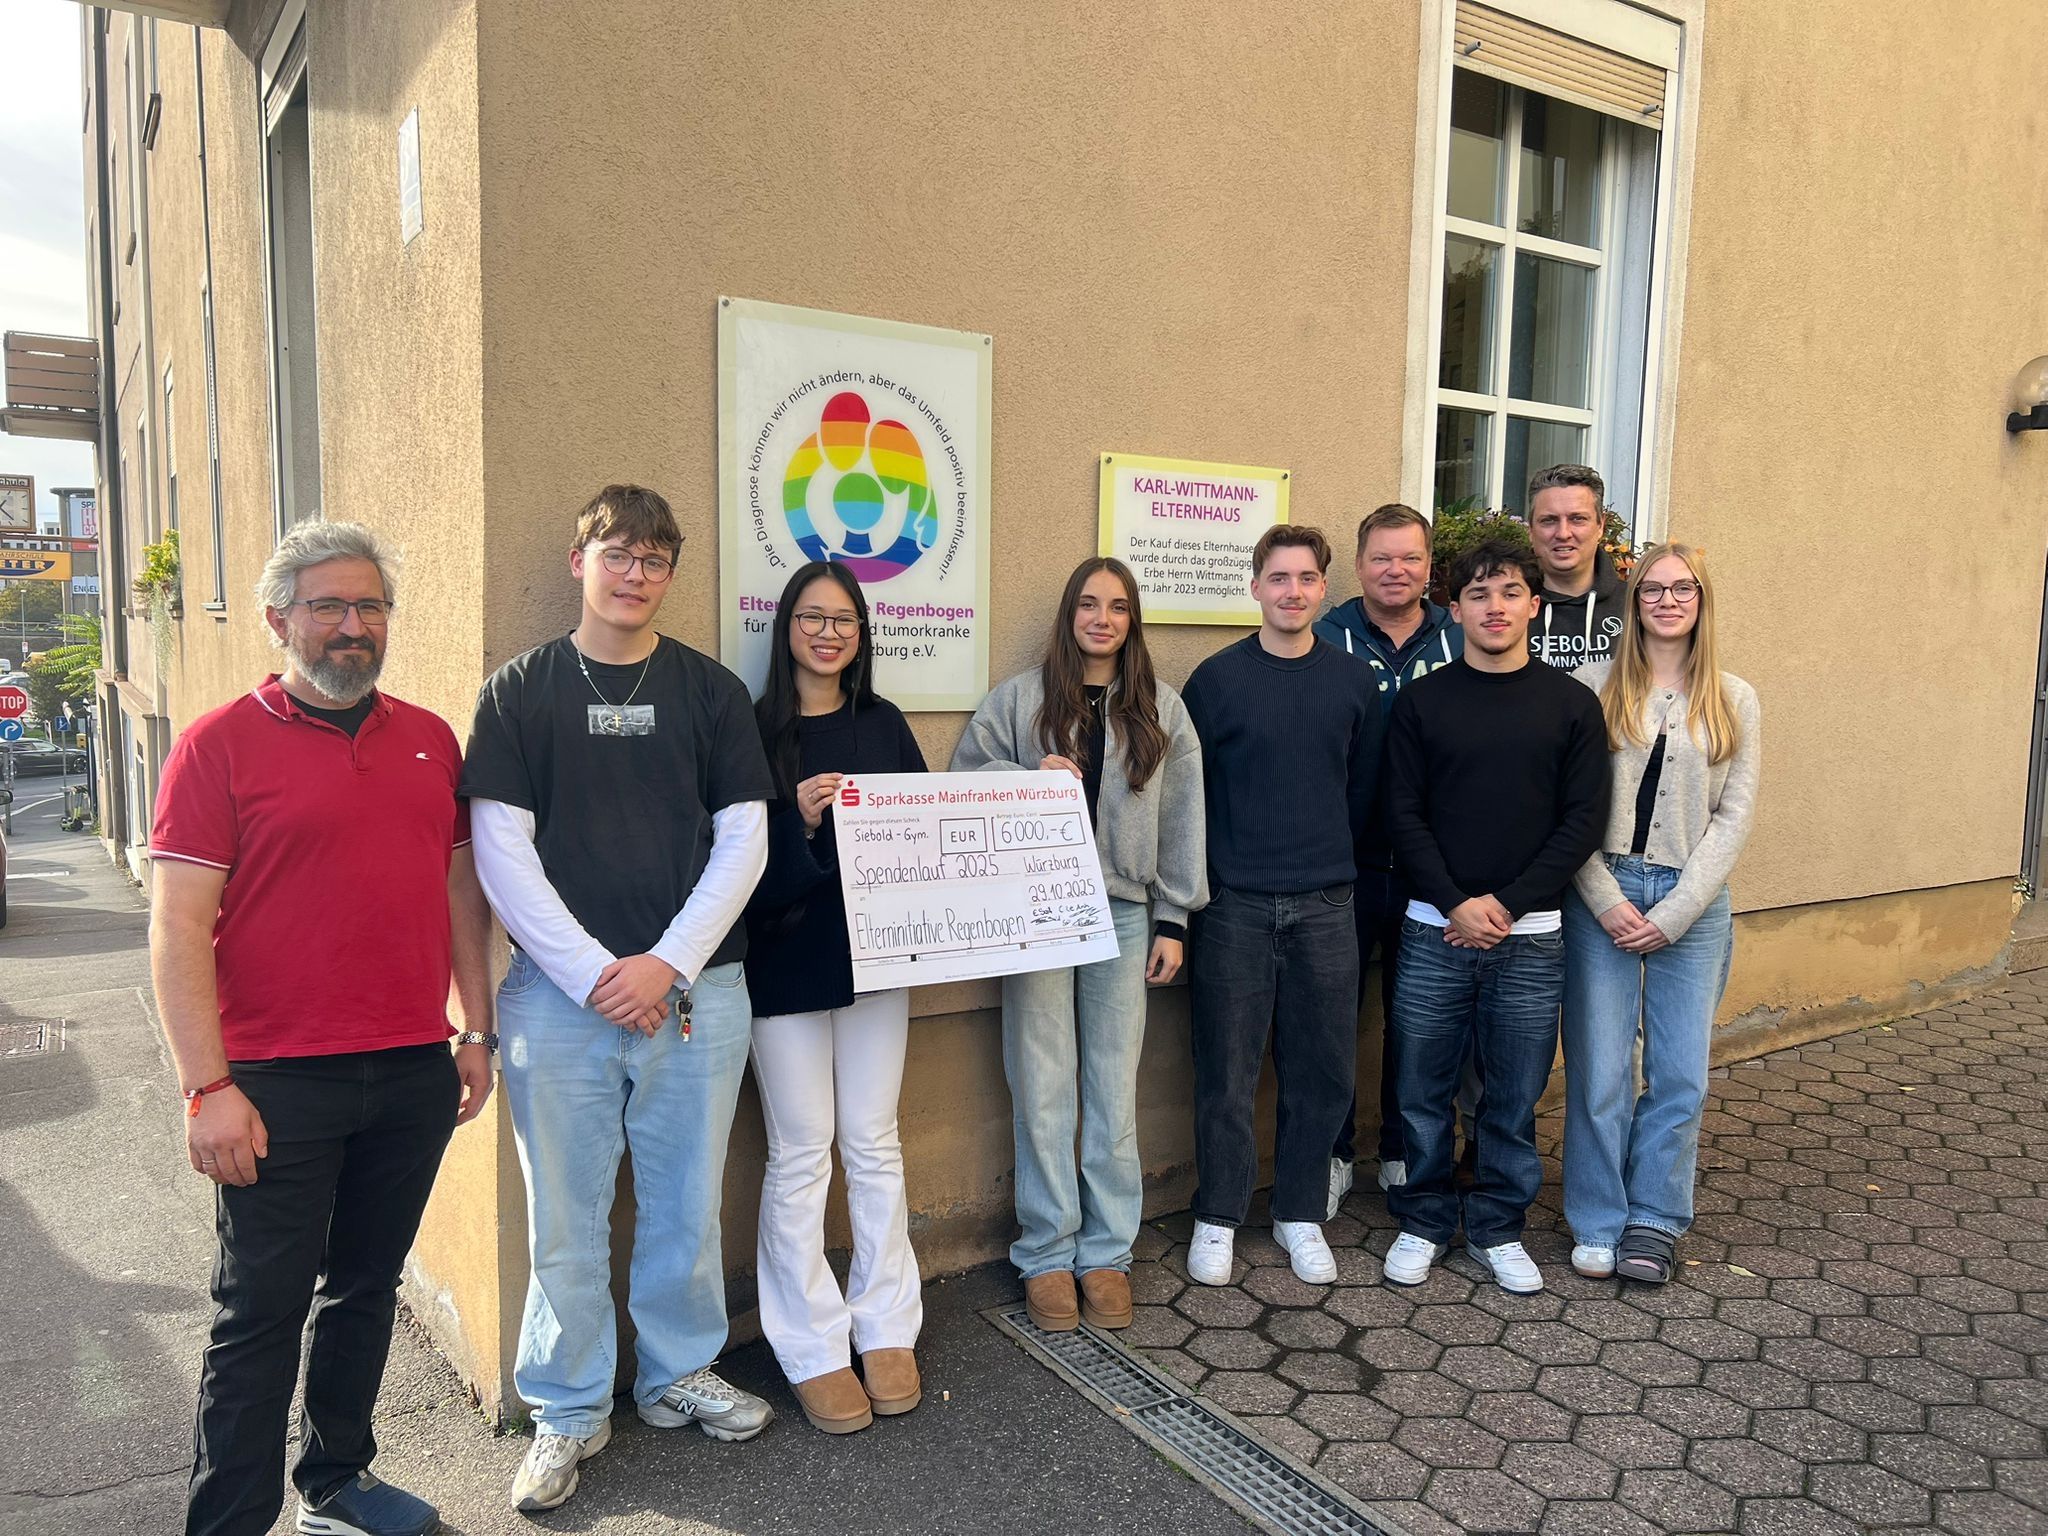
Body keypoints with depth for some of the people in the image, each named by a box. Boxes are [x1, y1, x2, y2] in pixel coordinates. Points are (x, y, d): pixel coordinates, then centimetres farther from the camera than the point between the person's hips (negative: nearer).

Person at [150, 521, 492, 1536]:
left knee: (366, 1287, 17)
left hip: (414, 1071, 5)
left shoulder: (429, 740, 9)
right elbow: (179, 926, -9)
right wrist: (208, 1084, -14)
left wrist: (477, 1032, 11)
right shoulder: (220, 744, -5)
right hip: (280, 1082, -5)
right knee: (262, 1309, 5)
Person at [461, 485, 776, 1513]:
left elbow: (743, 840, 2)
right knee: (565, 1221, 8)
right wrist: (594, 973, -10)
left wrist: (668, 963, -8)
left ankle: (679, 1372, 34)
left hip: (694, 989, 2)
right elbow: (501, 850, -3)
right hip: (560, 994, -1)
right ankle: (570, 1412, 27)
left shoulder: (711, 691, 6)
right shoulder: (520, 692, 3)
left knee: (687, 1206, 12)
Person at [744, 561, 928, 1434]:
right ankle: (813, 1349, 17)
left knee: (873, 1146, 11)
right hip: (784, 964, -3)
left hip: (874, 957, 3)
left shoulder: (883, 725, 7)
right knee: (800, 1156, 4)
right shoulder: (755, 728, -4)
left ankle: (886, 1329, 25)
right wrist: (799, 822, -25)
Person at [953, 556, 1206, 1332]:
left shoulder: (1163, 711, 9)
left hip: (1125, 911, 2)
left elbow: (1181, 821, 9)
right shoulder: (1016, 699, 4)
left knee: (1114, 1088, 7)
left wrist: (1173, 919, 5)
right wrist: (1029, 780, -12)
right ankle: (1046, 1255, 17)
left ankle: (1107, 1253, 21)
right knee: (1042, 1089, 2)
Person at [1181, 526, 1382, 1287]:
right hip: (1234, 903, -2)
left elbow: (1365, 787, 12)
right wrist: (1207, 875, -1)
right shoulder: (1217, 678, -2)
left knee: (1323, 1069, 9)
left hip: (1325, 905, 3)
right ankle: (1218, 1217, 20)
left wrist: (1330, 858, 10)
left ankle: (1300, 1214, 26)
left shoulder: (1354, 681, 6)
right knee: (1227, 1071, 4)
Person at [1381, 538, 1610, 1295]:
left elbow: (1584, 820, -1)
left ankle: (1498, 1228, 27)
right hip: (1434, 931, 0)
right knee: (1423, 1091, 7)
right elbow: (1404, 815, -1)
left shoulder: (1571, 704, 4)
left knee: (1514, 1097, 9)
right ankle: (1423, 1222, 25)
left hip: (1531, 937, 0)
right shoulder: (1421, 702, 3)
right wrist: (1456, 903, -13)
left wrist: (1508, 904, -10)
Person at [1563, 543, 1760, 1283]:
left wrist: (1674, 911, -7)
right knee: (1599, 1069, 2)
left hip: (1693, 903, 2)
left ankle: (1655, 1221, 21)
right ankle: (1598, 1223, 17)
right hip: (1602, 896, -2)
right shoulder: (1593, 685, 1)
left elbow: (1734, 816, 2)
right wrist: (1607, 900, -10)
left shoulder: (1734, 700, 6)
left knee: (1680, 1074, 4)